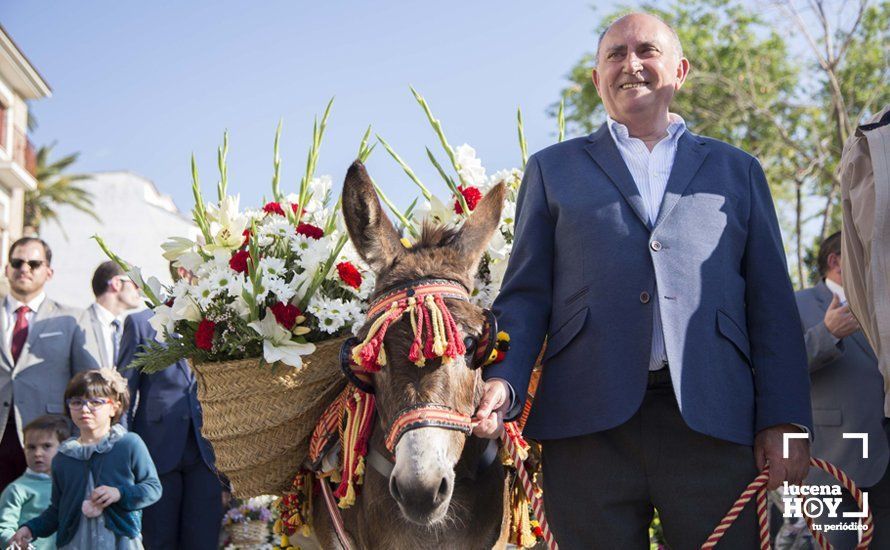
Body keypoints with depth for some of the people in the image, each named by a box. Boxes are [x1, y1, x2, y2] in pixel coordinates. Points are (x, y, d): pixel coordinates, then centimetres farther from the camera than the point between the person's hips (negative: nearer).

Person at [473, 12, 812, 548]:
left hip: (713, 418, 1)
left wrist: (784, 420, 0)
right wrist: (503, 379, -8)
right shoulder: (553, 169, 19)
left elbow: (772, 304, 12)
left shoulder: (737, 170, 20)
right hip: (588, 422, 0)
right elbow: (526, 293, 11)